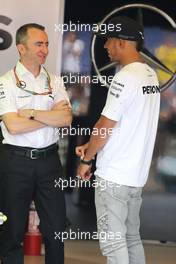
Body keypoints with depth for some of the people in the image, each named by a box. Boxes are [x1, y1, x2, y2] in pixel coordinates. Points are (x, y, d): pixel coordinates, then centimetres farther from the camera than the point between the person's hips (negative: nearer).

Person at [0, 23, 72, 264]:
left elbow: (66, 119, -6)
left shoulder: (54, 82, 8)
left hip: (48, 160, 4)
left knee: (55, 225, 9)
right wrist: (52, 116, -9)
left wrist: (30, 113, -14)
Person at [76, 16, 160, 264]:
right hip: (137, 173, 9)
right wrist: (90, 146, 14)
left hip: (114, 176, -9)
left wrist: (86, 160, -3)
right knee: (132, 238, 15)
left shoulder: (125, 78, -18)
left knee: (113, 243, -4)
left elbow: (106, 125, -16)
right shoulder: (150, 75, 10)